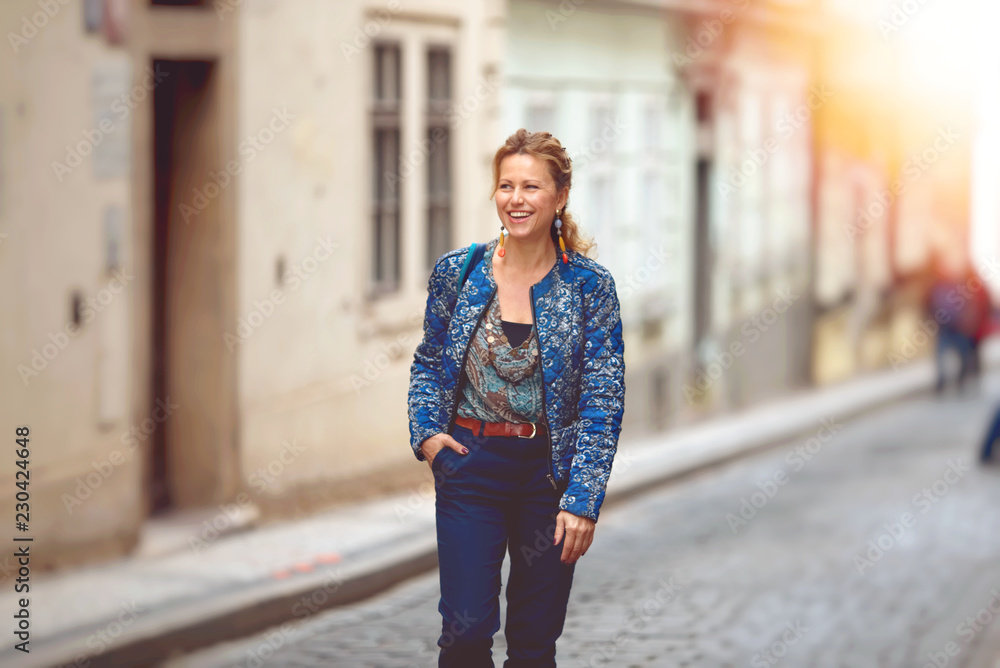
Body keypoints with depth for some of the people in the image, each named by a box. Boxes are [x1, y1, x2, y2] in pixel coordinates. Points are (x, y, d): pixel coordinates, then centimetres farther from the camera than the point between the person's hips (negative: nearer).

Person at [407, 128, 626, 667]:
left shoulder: (590, 285, -5)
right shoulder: (455, 272, 0)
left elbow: (603, 402, -7)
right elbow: (428, 363, 14)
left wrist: (582, 499, -13)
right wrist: (425, 432, -4)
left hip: (550, 470, 0)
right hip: (469, 466, 1)